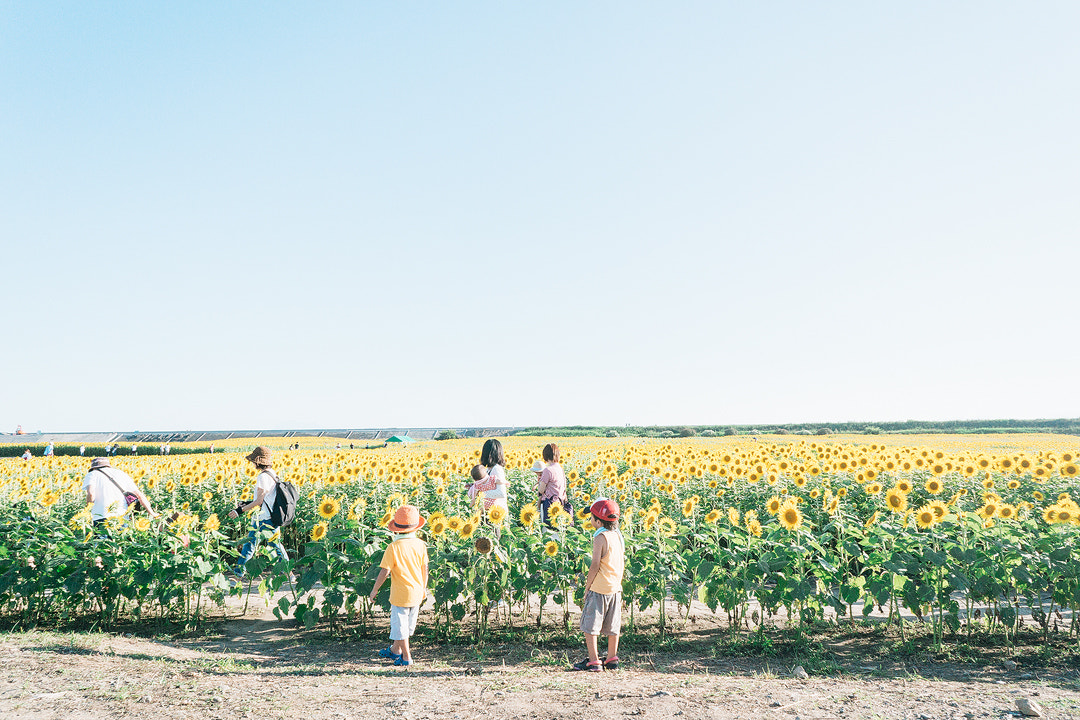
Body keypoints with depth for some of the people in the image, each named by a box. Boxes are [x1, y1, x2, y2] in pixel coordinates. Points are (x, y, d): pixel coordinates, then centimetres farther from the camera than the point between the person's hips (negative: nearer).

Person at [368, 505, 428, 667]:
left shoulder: (393, 548, -18)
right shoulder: (420, 544, -6)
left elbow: (385, 571, -16)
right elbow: (424, 569, 3)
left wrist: (374, 590, -3)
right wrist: (424, 588, 18)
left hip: (400, 593, -5)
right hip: (417, 593, 5)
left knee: (400, 624, 9)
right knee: (407, 623, 20)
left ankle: (406, 657, 15)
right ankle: (395, 650, 37)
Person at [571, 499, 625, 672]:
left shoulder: (600, 538, -15)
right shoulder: (618, 536, 8)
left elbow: (595, 566, -17)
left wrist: (587, 587, -8)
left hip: (599, 588, -8)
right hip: (616, 587, 8)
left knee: (589, 625, 0)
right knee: (613, 626, 14)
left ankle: (593, 661, -1)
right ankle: (612, 660, 21)